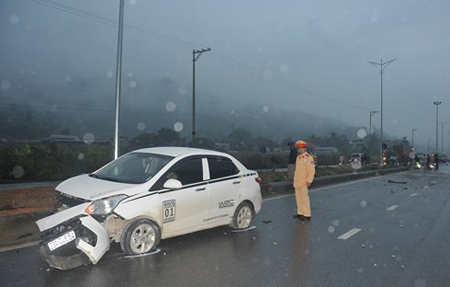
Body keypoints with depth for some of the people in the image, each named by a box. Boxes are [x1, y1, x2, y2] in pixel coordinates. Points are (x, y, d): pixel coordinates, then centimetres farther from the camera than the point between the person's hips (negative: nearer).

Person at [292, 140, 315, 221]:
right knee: (298, 198, 14)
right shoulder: (298, 157, 13)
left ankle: (307, 215, 6)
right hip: (297, 182, 8)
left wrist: (309, 181, -20)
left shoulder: (308, 158, -13)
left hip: (303, 183, -8)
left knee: (304, 198, -3)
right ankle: (300, 213, 25)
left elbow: (312, 171, -17)